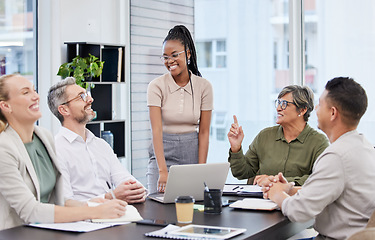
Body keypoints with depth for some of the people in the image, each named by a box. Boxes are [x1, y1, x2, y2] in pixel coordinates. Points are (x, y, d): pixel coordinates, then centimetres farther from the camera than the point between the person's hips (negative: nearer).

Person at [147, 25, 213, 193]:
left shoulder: (204, 86, -2)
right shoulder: (156, 86, -7)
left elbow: (204, 132, -2)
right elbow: (156, 130, -15)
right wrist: (163, 171, -26)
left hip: (192, 154, 1)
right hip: (163, 153, -1)